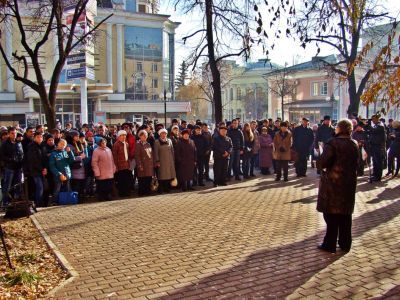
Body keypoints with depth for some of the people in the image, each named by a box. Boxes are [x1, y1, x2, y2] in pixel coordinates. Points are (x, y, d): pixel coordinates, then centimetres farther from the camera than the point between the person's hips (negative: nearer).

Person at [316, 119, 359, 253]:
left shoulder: (332, 143, -16)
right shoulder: (354, 145, 5)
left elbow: (322, 163, -24)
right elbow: (356, 163, 13)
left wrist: (320, 165, -4)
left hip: (332, 183, -6)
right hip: (349, 184, 6)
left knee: (332, 215, 3)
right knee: (345, 215, 15)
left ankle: (330, 245, 10)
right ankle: (345, 244, 24)